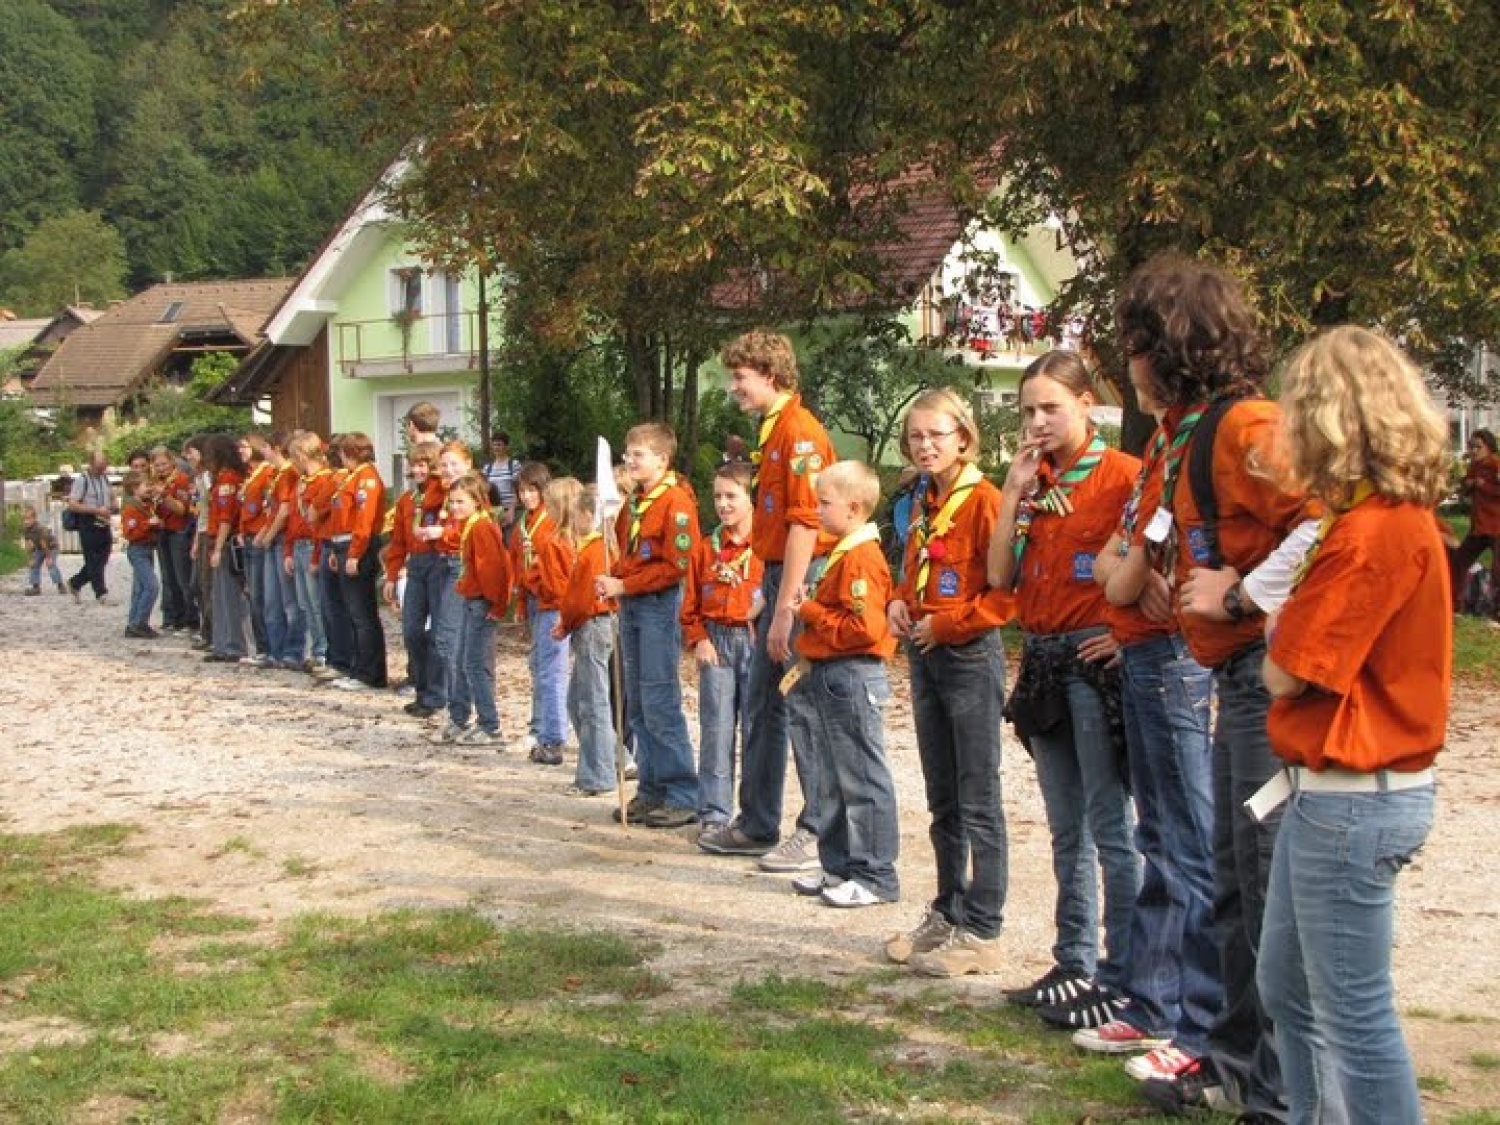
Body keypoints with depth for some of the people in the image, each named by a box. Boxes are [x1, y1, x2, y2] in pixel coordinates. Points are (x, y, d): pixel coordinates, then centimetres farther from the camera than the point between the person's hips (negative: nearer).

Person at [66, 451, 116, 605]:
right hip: (89, 525, -7)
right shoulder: (82, 480, -10)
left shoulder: (105, 478, 11)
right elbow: (72, 505, -16)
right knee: (93, 562, -2)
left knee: (101, 560, 11)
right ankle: (101, 594, 2)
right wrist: (96, 510, -20)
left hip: (104, 525, 7)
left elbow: (112, 499, 25)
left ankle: (75, 583, 28)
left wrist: (111, 508, 1)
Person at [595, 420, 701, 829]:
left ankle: (683, 798, -2)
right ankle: (650, 791, 18)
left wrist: (624, 585, -16)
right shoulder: (633, 503, 14)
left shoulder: (676, 501, -12)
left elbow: (676, 566, -17)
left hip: (659, 605, -9)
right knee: (637, 705, 11)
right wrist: (612, 581, 5)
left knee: (660, 704, -8)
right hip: (630, 607, 9)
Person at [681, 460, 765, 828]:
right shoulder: (706, 548, 10)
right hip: (716, 642, 3)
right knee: (715, 729, 4)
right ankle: (714, 812, 10)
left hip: (755, 639, -3)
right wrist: (699, 641, 0)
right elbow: (691, 604, 11)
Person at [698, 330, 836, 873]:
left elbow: (804, 525, -21)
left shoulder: (800, 432, -15)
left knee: (803, 711, -3)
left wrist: (784, 610, -22)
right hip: (777, 580, 10)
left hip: (800, 583, -10)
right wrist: (773, 601, 14)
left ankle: (820, 833, 6)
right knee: (761, 706, 15)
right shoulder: (772, 431, 16)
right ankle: (756, 825, 26)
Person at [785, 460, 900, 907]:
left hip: (853, 678, -11)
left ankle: (875, 876, 3)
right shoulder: (843, 552, 15)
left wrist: (811, 612, -16)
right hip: (829, 677, 11)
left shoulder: (861, 557, -17)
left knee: (863, 780, -3)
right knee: (834, 781, 16)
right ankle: (839, 865, 25)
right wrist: (810, 610, 7)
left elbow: (865, 627, -25)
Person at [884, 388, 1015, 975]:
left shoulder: (984, 500, -12)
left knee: (978, 800, -2)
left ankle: (981, 933, 3)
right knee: (942, 799, 15)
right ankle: (948, 914, 25)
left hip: (969, 655, -8)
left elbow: (1007, 591, -16)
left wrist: (945, 624, -16)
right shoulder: (922, 503, 13)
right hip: (924, 657, 8)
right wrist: (898, 602, 5)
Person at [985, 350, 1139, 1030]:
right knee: (1066, 828, 14)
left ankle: (1121, 980, 2)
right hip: (1042, 660, 8)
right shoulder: (1033, 483, 12)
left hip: (1098, 658, -8)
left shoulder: (1122, 474, -8)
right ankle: (1075, 964, 23)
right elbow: (1000, 577, 5)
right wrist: (1012, 494, -1)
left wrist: (1129, 629, -15)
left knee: (1110, 827, -5)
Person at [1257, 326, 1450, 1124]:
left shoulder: (1373, 533, -22)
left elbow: (1286, 672, -17)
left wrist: (1279, 620, 0)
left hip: (1351, 798, -10)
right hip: (1329, 788, 10)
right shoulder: (1395, 518, 10)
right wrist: (1289, 615, -1)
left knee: (1353, 1011, 1)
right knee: (1286, 987, 20)